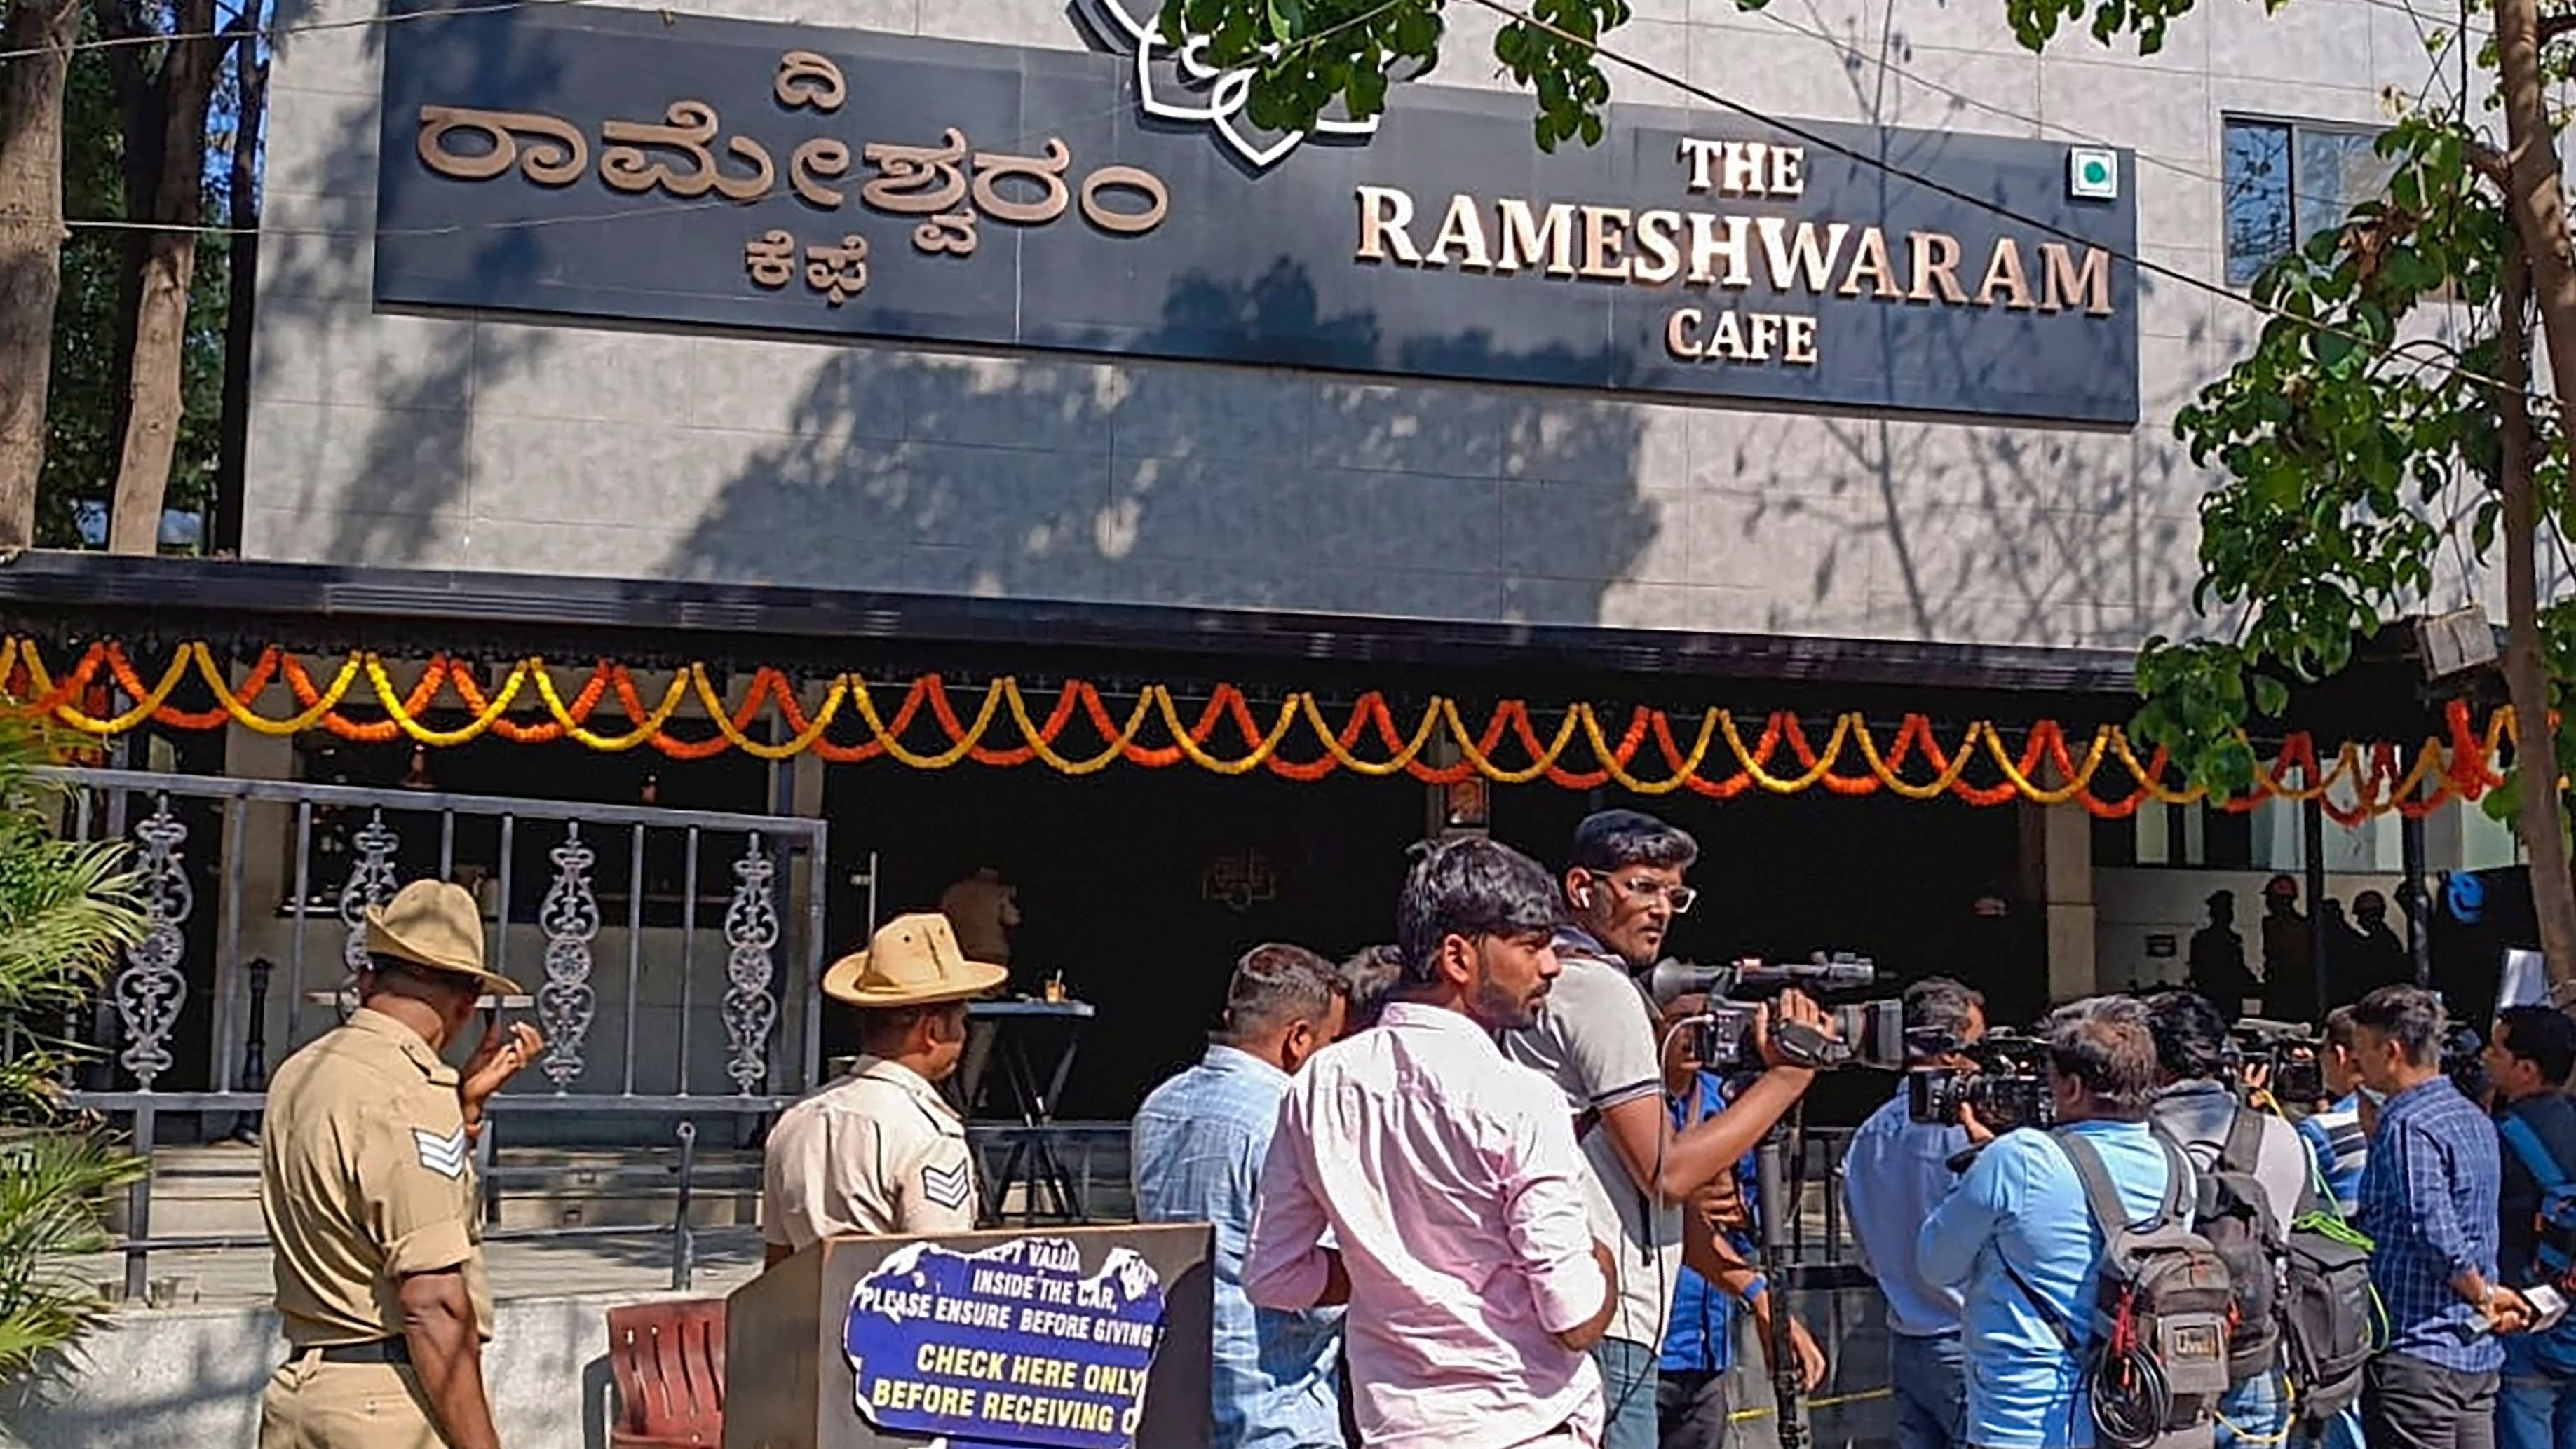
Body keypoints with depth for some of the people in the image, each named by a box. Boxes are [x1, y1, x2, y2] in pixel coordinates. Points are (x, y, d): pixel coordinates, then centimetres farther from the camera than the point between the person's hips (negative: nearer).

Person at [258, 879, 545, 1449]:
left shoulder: (298, 1075, 11)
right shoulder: (408, 1098, -16)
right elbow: (432, 1305, -20)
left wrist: (467, 1100, 16)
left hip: (298, 1384, 9)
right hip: (393, 1401, -9)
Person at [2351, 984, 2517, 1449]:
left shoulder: (2408, 1127, -16)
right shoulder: (2475, 1119, 13)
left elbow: (2437, 1236, -24)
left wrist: (2483, 1296, -9)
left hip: (2417, 1353, -9)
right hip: (2479, 1356, 9)